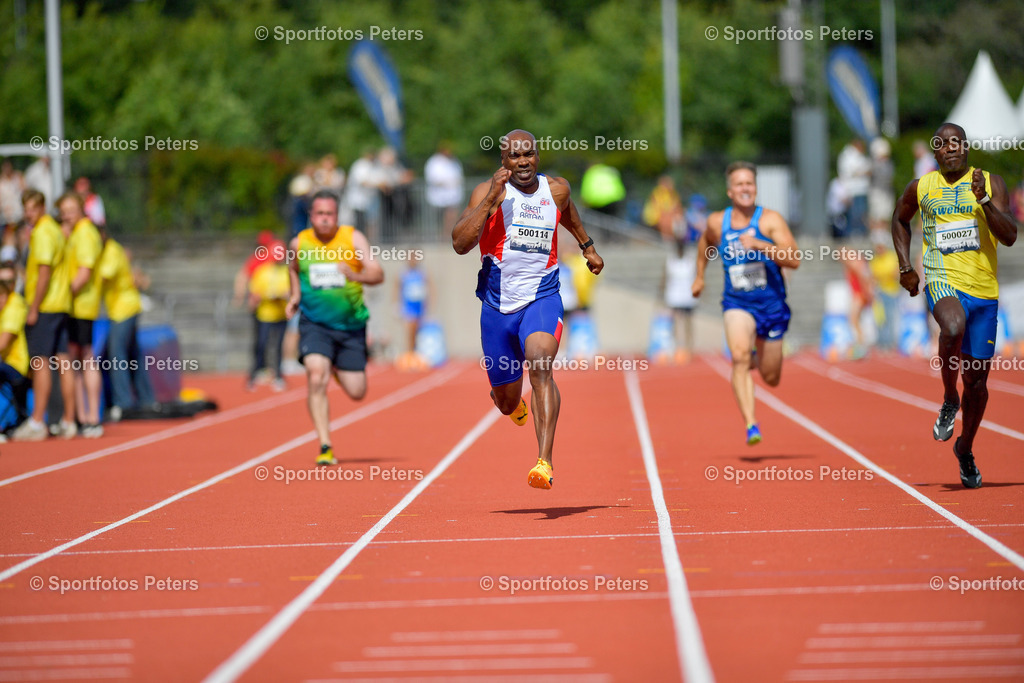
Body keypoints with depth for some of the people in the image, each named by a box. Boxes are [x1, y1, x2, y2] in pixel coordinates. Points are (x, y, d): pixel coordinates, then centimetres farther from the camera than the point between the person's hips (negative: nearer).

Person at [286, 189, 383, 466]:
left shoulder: (353, 239, -8)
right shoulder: (300, 243, -1)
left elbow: (378, 274, -17)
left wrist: (356, 276, -36)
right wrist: (295, 296, 7)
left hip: (351, 325, 0)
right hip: (314, 323, 0)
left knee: (356, 392, 3)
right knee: (316, 379, -22)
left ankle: (337, 367, 39)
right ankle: (325, 447, -18)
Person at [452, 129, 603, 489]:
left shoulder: (556, 189, 5)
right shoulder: (488, 192, -6)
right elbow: (460, 243, -19)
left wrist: (587, 245, 39)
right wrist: (492, 198, -24)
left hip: (542, 299, 0)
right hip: (498, 305, 0)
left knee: (540, 365, -29)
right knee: (505, 401, 11)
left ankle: (544, 463, -38)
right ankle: (517, 405, 53)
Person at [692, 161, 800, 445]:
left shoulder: (770, 220, -9)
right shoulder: (717, 222, 0)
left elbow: (794, 260, -20)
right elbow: (705, 241, 25)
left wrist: (760, 245, -30)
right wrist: (699, 275, 24)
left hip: (772, 304, 0)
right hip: (737, 303, 0)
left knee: (771, 379, 10)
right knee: (740, 357, -28)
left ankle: (758, 358, 47)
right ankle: (751, 425, -31)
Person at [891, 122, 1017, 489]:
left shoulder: (991, 183, 2)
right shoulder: (921, 187, 5)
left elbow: (1009, 236, -8)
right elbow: (900, 220, 25)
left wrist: (984, 200, -20)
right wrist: (906, 267, 15)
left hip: (984, 290, 2)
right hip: (943, 280, -2)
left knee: (977, 379, 7)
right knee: (953, 327, -37)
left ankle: (965, 449, 31)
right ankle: (949, 400, -12)